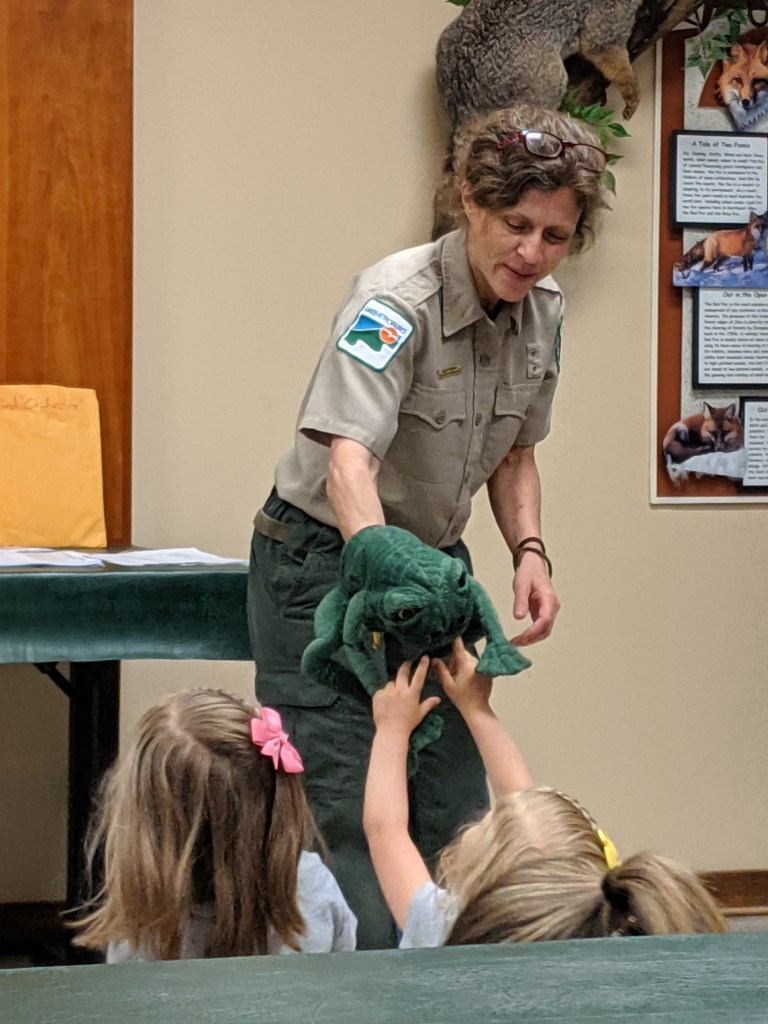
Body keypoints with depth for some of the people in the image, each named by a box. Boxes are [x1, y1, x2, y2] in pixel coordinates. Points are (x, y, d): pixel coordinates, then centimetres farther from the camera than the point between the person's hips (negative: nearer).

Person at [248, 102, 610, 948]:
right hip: (325, 565, -7)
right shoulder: (395, 300, -24)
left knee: (455, 821, 6)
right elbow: (348, 459, -38)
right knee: (345, 827, -11)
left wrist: (527, 550, -5)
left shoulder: (543, 311, -1)